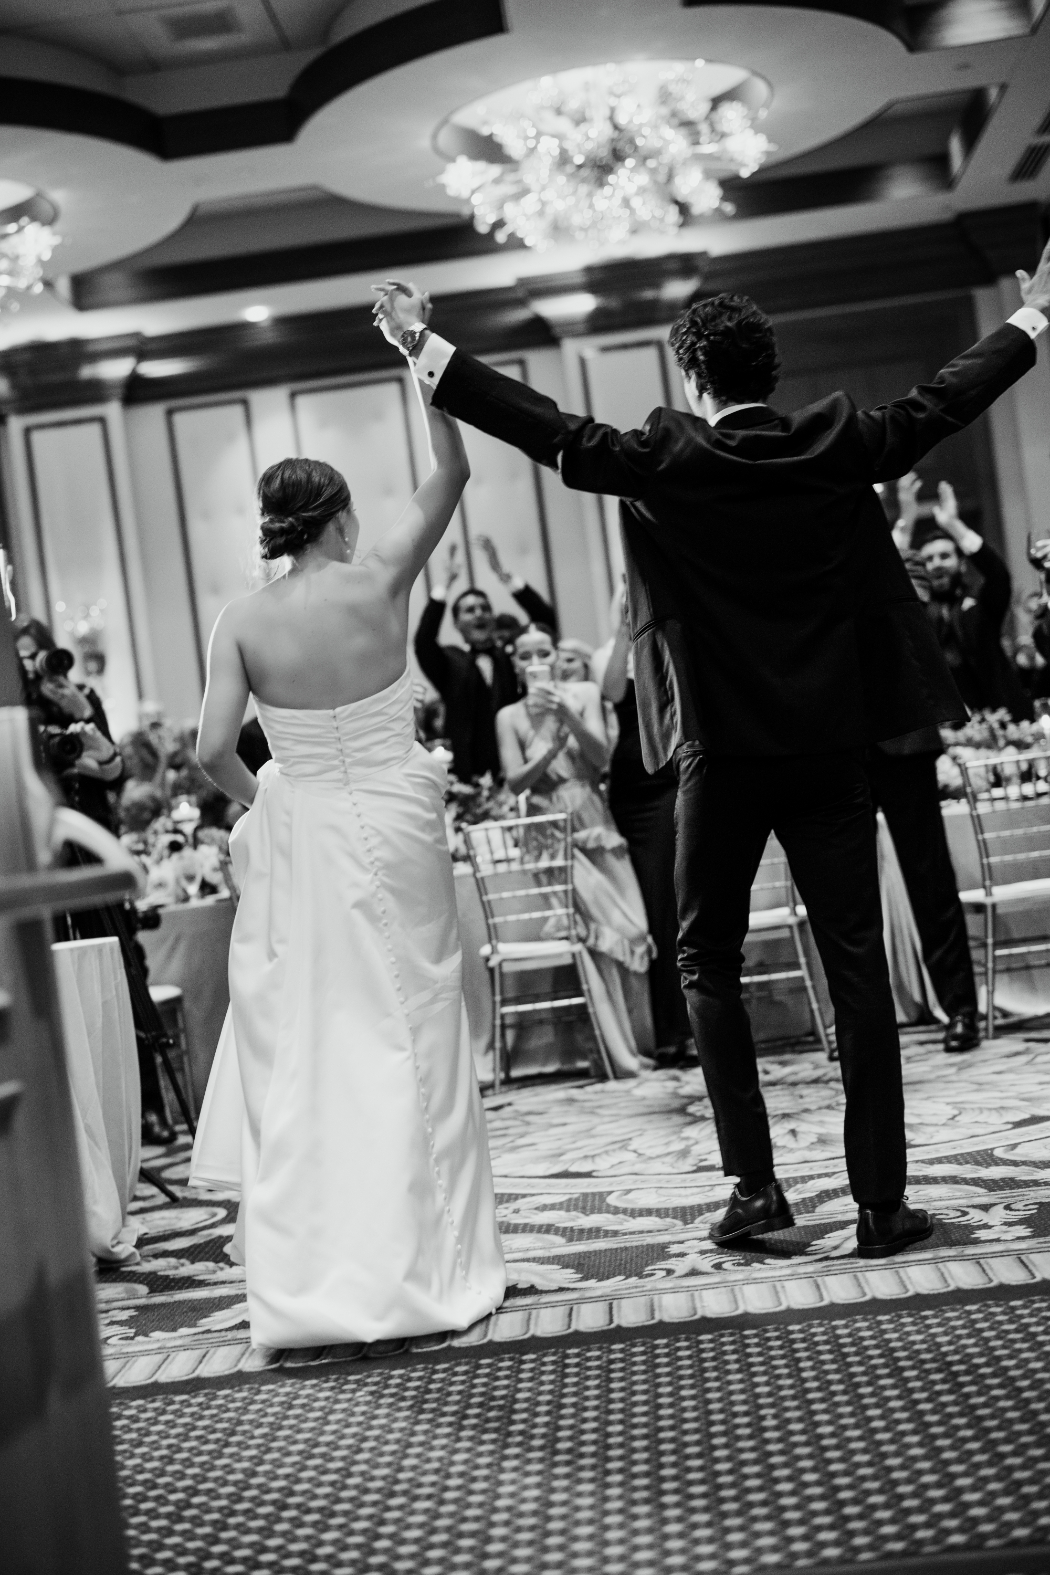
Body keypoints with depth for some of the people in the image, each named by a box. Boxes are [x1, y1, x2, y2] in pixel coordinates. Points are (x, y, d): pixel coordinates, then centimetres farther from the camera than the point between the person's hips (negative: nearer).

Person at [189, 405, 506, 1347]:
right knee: (410, 1043, 8)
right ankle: (427, 1265, 15)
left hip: (297, 845, 1)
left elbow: (213, 750, -10)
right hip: (393, 836, -1)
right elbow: (451, 475, 2)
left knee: (303, 1053, 9)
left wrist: (259, 796, 8)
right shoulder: (379, 583, -8)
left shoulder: (242, 621, -5)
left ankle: (312, 1279, 11)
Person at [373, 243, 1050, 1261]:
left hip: (723, 749, -2)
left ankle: (755, 1184, 8)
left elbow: (550, 432, -6)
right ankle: (881, 1204, 7)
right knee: (857, 968, 5)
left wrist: (426, 349, 2)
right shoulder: (838, 445, 1)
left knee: (706, 962, 13)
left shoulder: (666, 460, -7)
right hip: (832, 746, 2)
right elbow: (943, 403, 13)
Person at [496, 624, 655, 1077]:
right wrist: (552, 750, -20)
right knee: (601, 929, -13)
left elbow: (602, 757, -4)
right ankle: (620, 1047, -7)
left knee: (632, 928, -3)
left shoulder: (584, 694, 5)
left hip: (595, 824, 2)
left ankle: (637, 1037, 12)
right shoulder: (510, 716, 4)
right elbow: (515, 782, -3)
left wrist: (566, 715, -18)